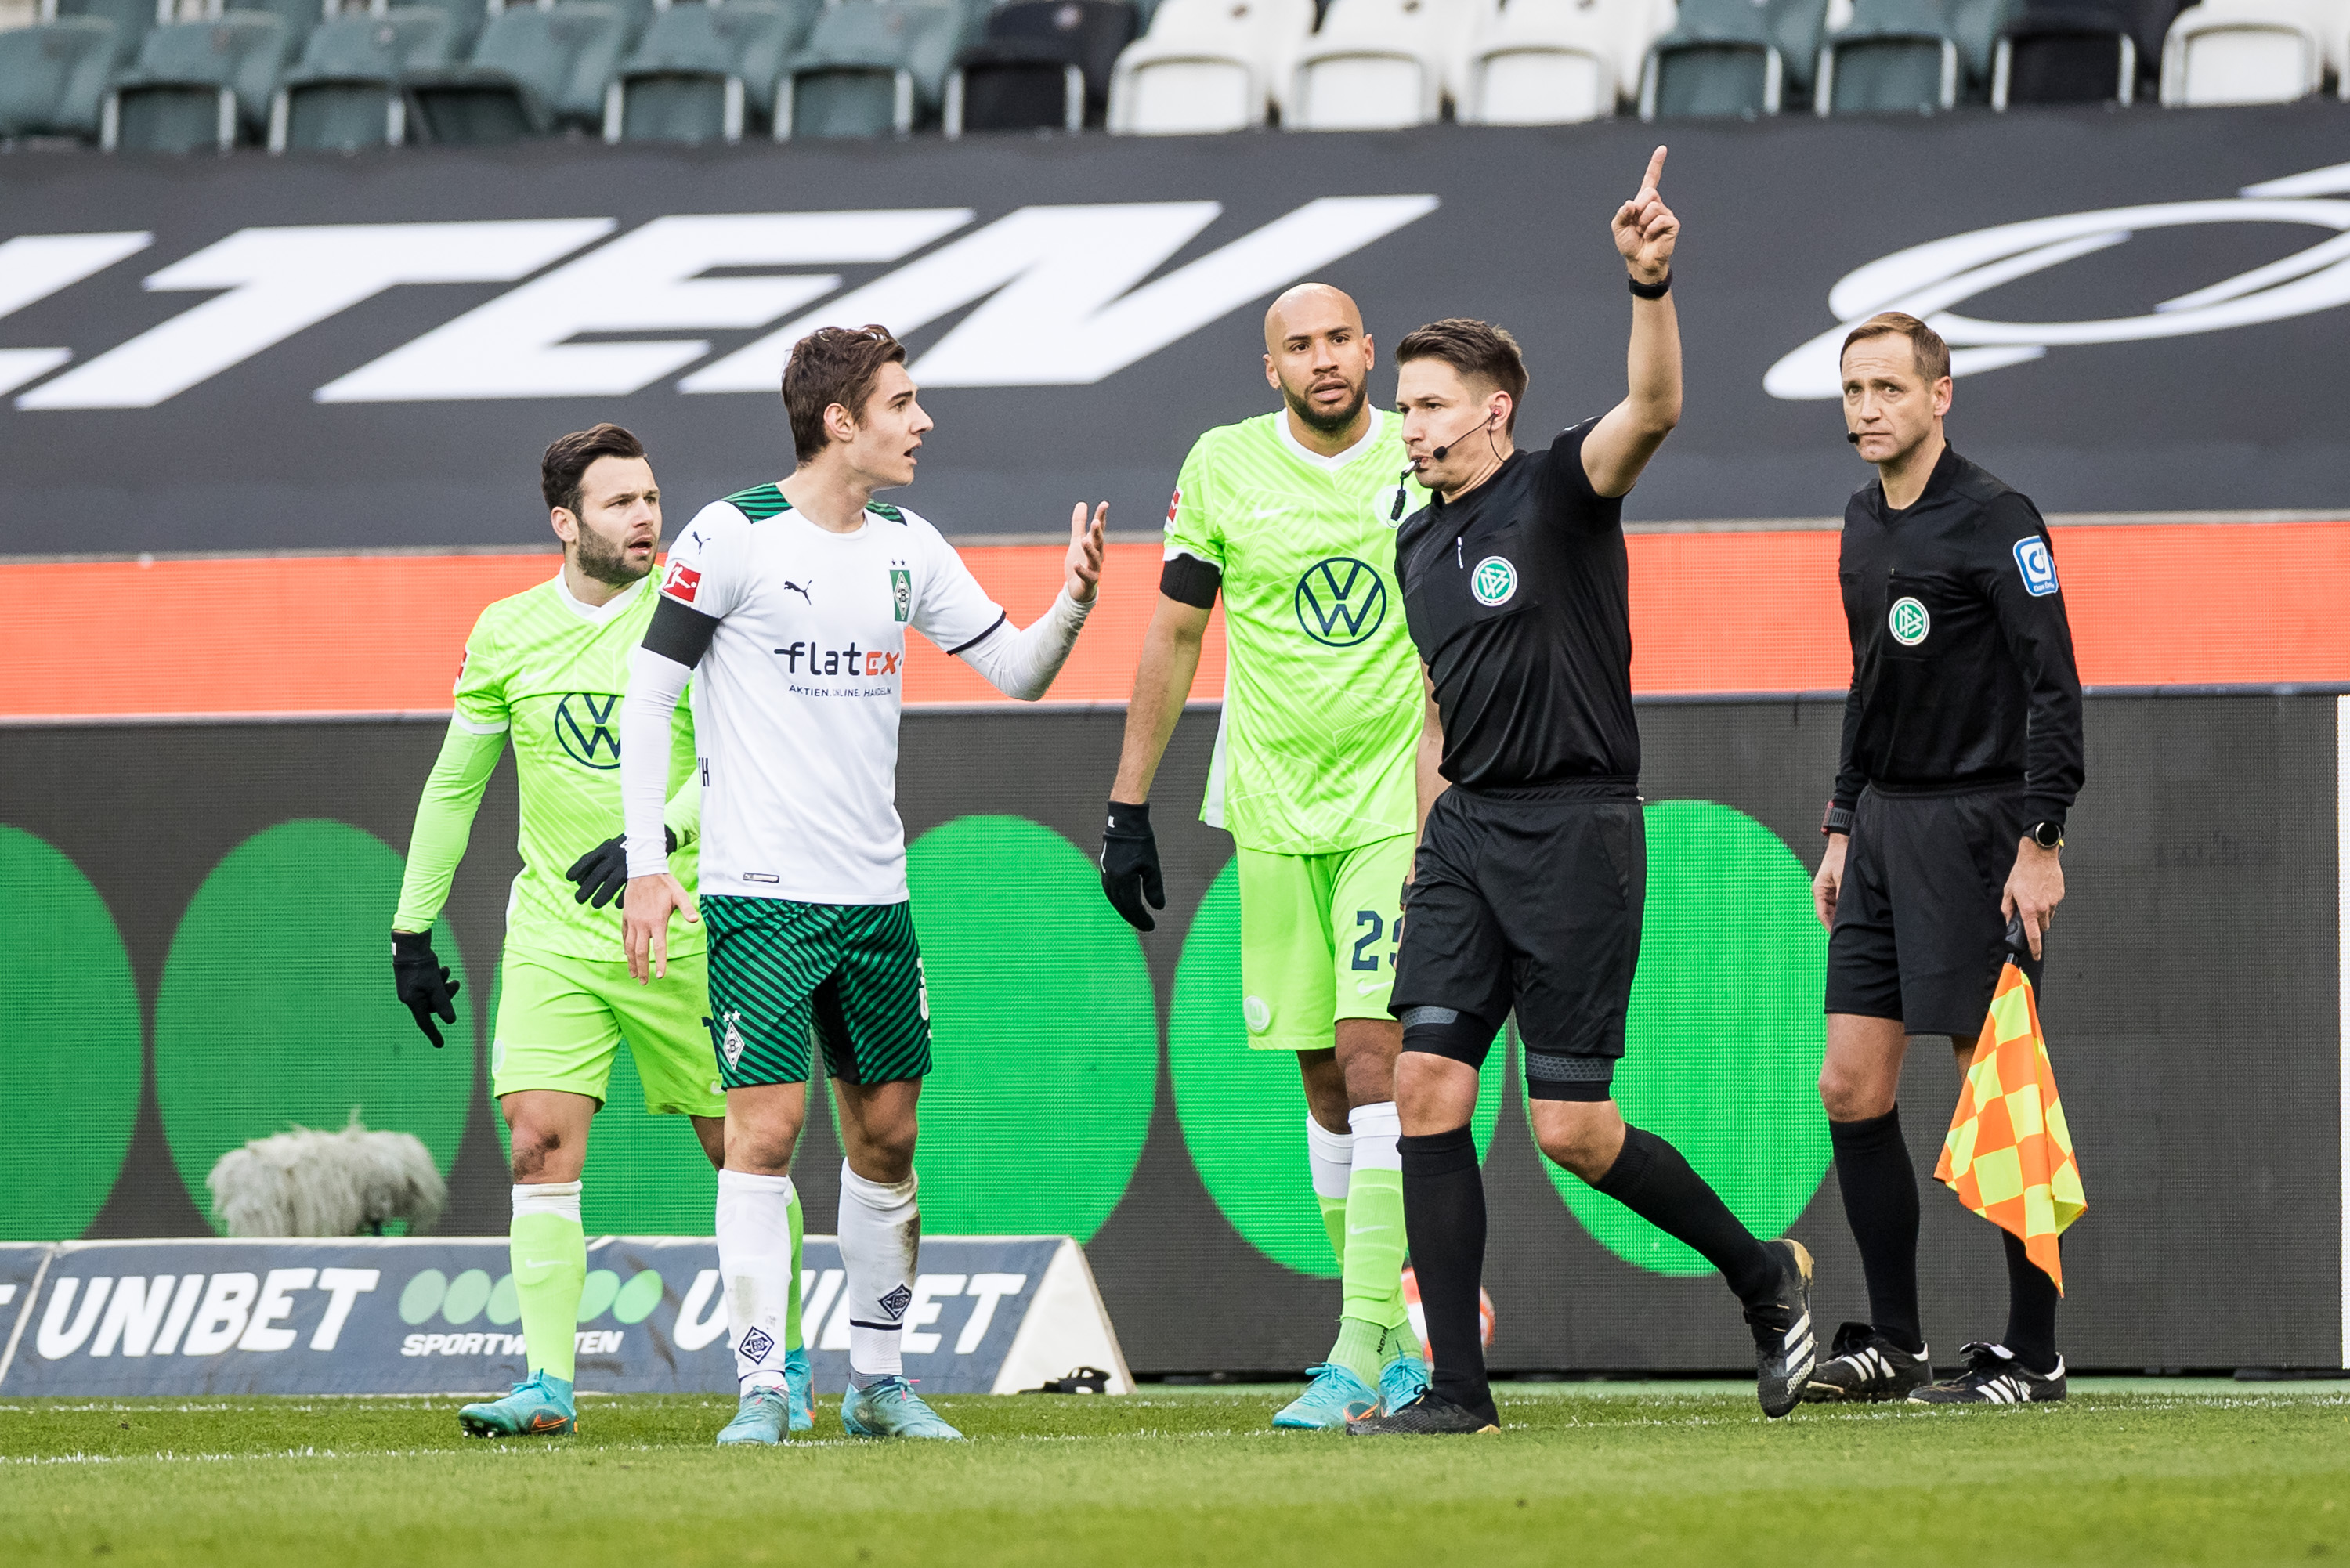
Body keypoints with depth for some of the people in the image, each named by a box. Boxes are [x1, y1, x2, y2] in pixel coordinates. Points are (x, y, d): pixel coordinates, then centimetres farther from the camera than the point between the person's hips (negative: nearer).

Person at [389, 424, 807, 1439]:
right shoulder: (507, 634, 5)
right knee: (541, 1144, -12)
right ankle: (548, 1385, -14)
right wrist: (412, 930, 13)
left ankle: (784, 1365, 23)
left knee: (740, 1148, 5)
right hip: (553, 932, 2)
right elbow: (453, 786, 14)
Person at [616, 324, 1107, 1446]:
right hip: (761, 891, -6)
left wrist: (1073, 603, -5)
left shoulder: (906, 549, 10)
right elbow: (645, 699, -6)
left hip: (874, 892, 6)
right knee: (767, 1124, -11)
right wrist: (646, 866, -11)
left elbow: (1016, 670, 15)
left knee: (886, 1133, 8)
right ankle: (761, 1391, -8)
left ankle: (877, 1382, 18)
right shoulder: (732, 537, -8)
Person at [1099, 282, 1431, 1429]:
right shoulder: (1223, 467, 2)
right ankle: (1391, 1342, 16)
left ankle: (1360, 1352, -15)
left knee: (1373, 1054, -13)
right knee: (1323, 1077, 5)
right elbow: (1173, 637, 9)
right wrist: (1128, 807, 7)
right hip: (1273, 807, 2)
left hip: (1398, 805, -2)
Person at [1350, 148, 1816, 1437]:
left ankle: (1763, 1274, 19)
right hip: (1466, 833, 7)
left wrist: (1650, 285, -41)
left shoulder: (1559, 493, -5)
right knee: (1426, 1088, -7)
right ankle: (1455, 1387, -5)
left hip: (1575, 832, -7)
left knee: (1572, 1128, -5)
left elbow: (1654, 409, -26)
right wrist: (1421, 850, 22)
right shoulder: (1417, 546, 15)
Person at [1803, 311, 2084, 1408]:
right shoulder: (1864, 523, 14)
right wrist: (1841, 830, 20)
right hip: (1883, 825, 8)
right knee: (1851, 1088, 4)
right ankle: (1893, 1344, 11)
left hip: (1975, 825, -8)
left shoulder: (1992, 522, -11)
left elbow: (2056, 689, -14)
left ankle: (2032, 1355, 0)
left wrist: (2041, 844, -20)